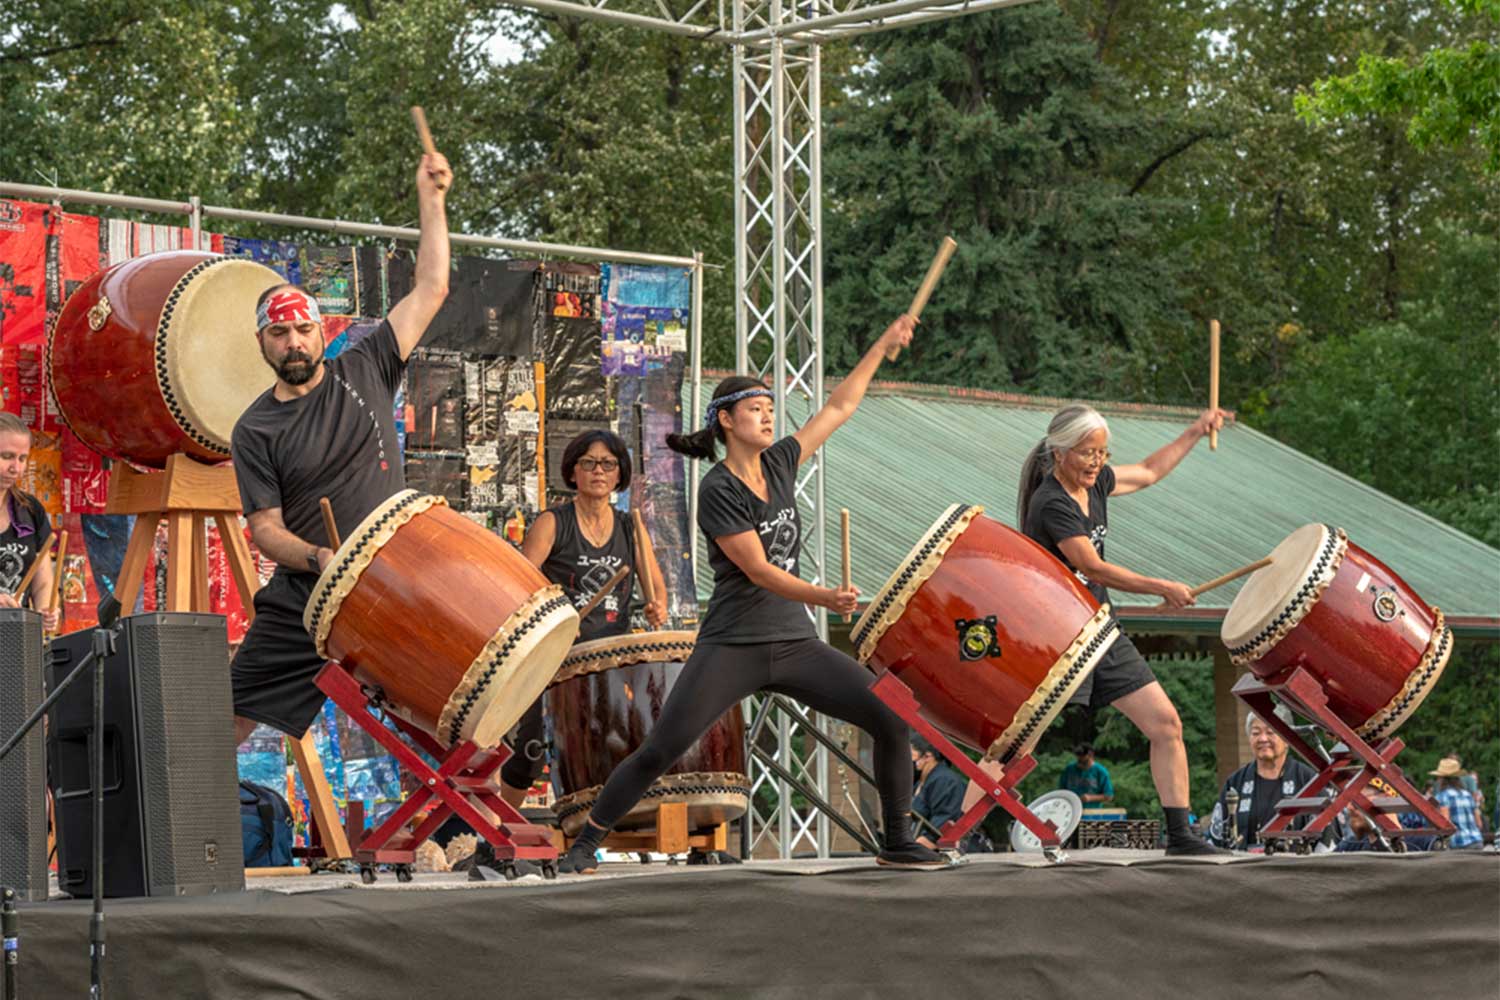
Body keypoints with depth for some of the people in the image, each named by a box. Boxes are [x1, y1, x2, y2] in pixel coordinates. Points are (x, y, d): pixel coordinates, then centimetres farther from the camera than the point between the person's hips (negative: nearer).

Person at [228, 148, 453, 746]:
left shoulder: (363, 372, 5)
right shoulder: (254, 432, 3)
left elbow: (430, 290, 4)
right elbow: (265, 526, -3)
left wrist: (430, 199, -1)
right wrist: (317, 558, -23)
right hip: (300, 604, 0)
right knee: (224, 724, -1)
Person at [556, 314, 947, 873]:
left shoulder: (779, 463, 8)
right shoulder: (717, 490, -10)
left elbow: (839, 408, 17)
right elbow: (758, 570, -17)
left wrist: (882, 346, 15)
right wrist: (824, 597, -29)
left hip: (795, 643, 6)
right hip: (731, 645, -6)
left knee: (892, 719, -5)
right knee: (659, 751, -13)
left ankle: (898, 843, 7)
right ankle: (584, 845, 3)